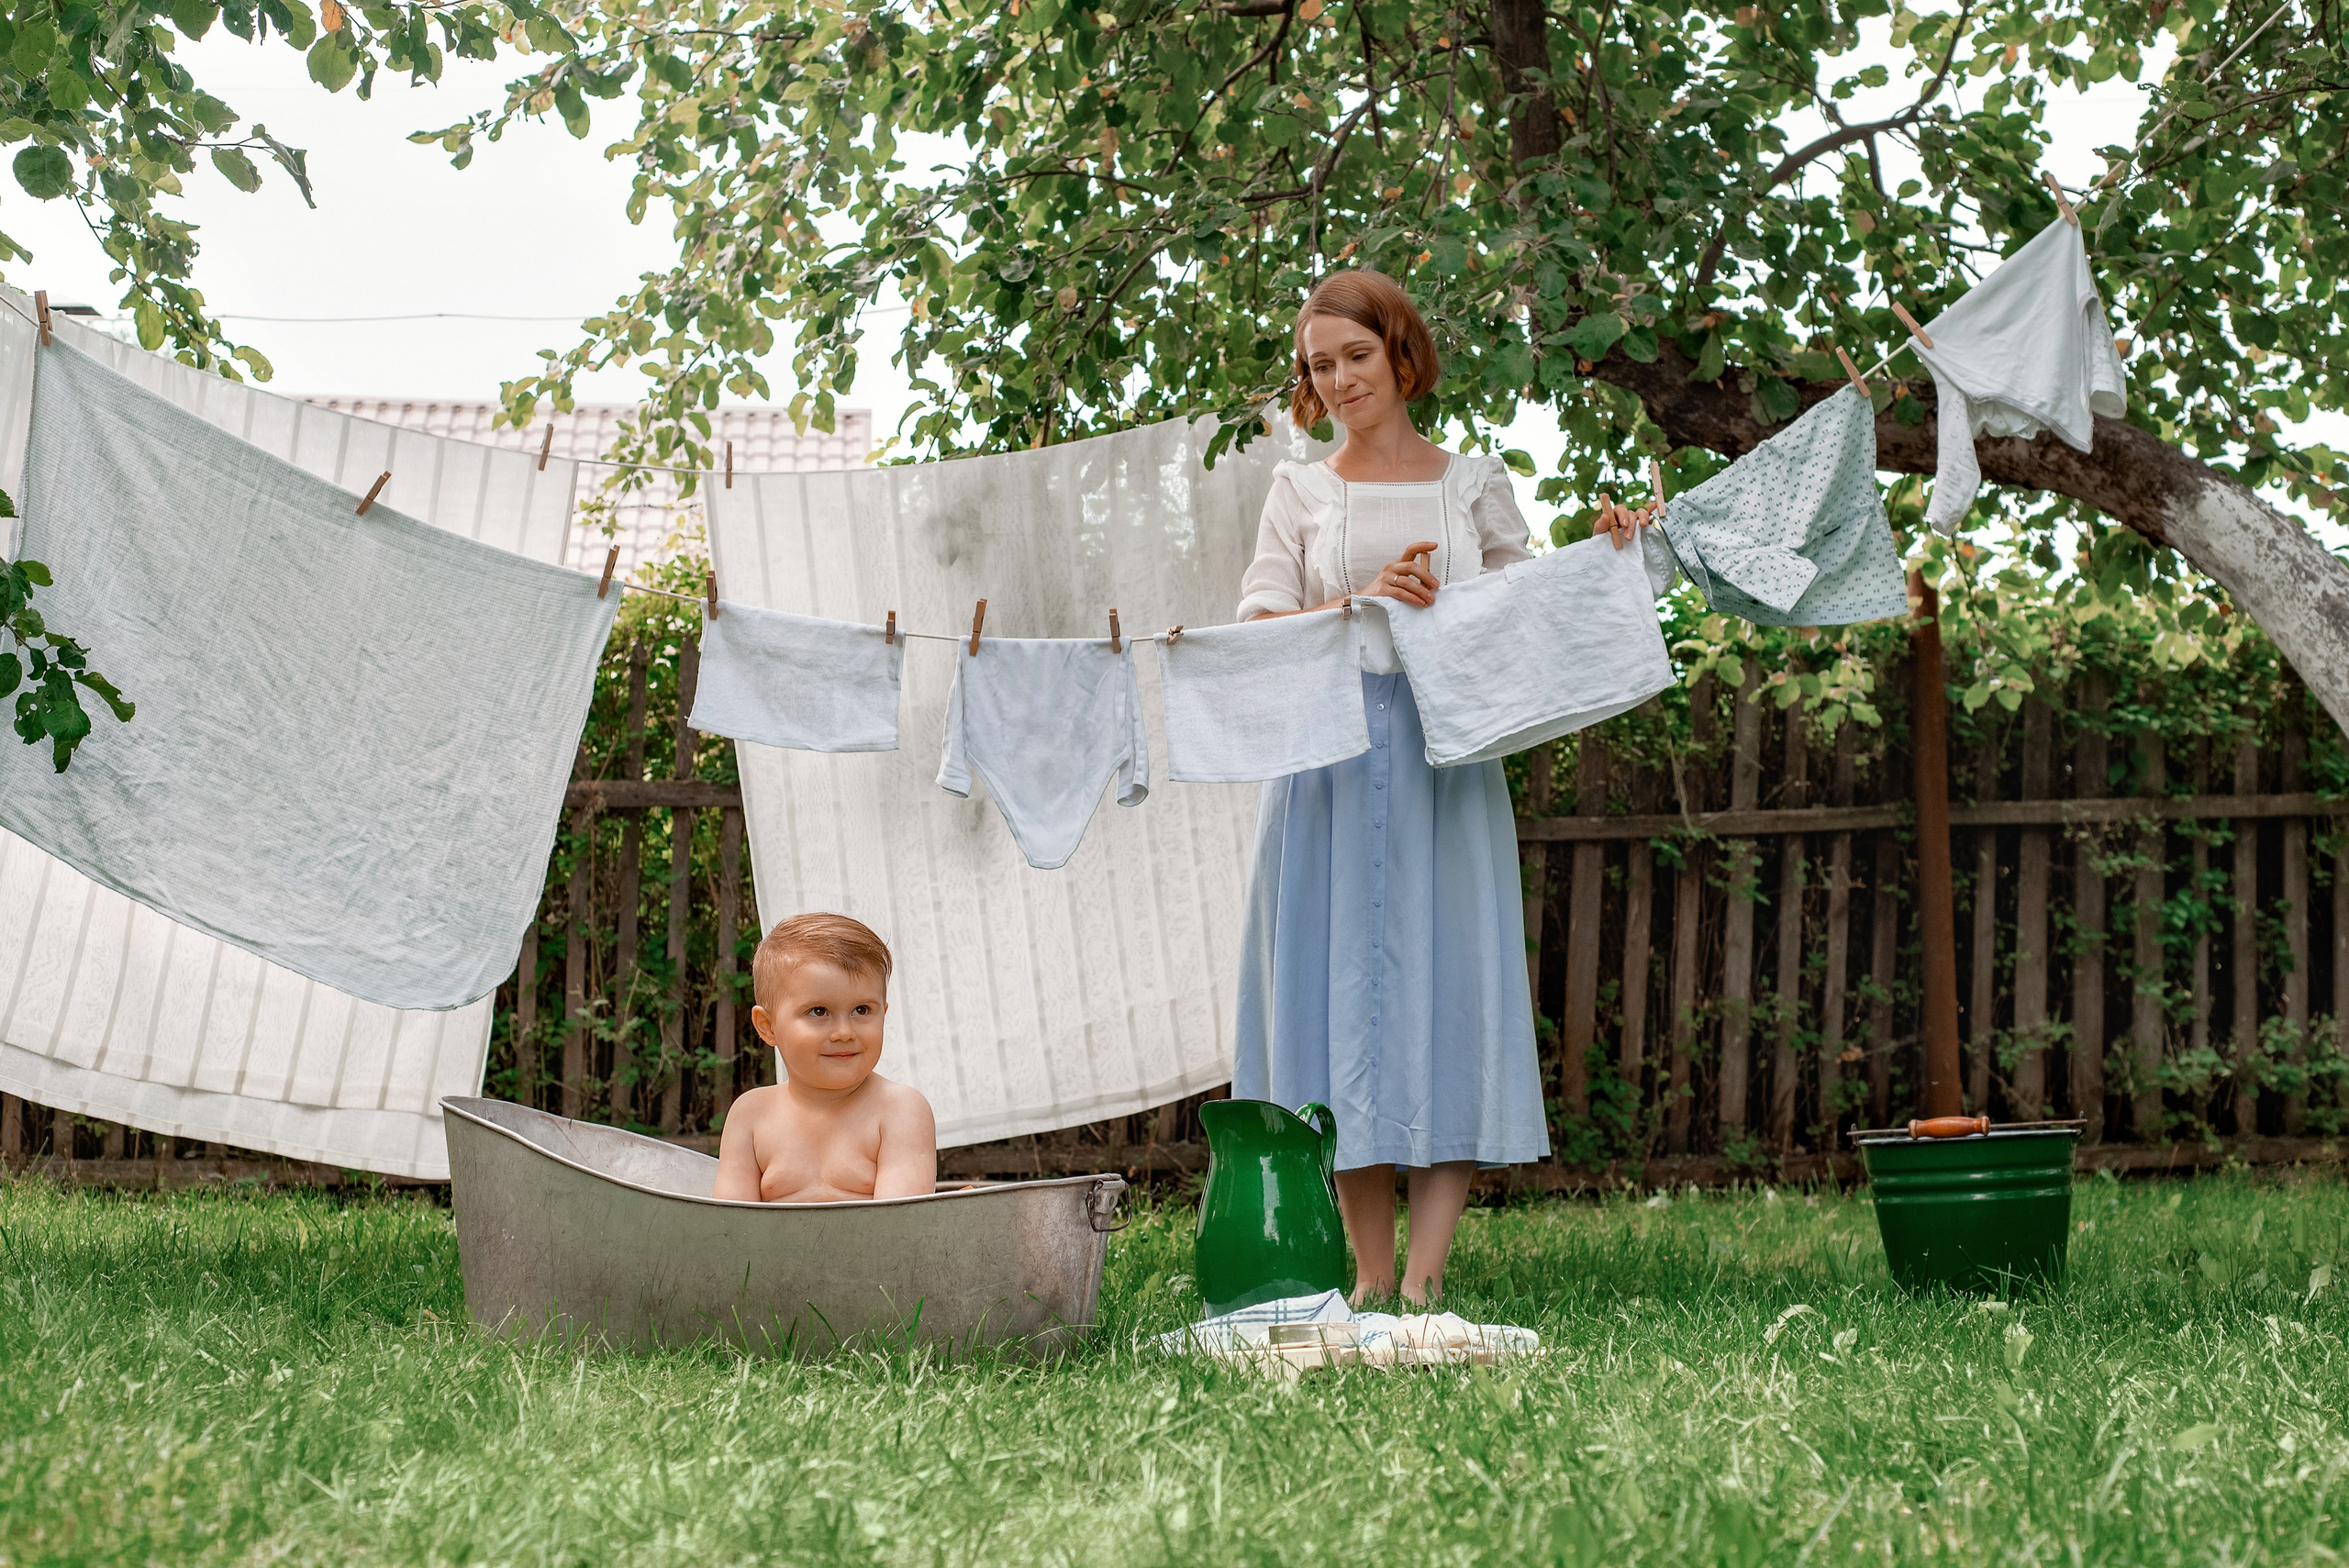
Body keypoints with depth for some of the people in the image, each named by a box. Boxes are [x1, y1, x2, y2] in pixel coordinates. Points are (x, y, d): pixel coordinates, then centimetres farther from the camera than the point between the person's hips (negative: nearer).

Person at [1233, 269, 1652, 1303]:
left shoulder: (1473, 484, 14)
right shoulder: (1302, 493, 13)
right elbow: (1258, 635, 2)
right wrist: (1365, 598, -12)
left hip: (1447, 755, 0)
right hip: (1330, 757, 0)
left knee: (1446, 976, -8)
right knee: (1343, 979, -3)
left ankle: (1425, 1277, -11)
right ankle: (1370, 1277, 2)